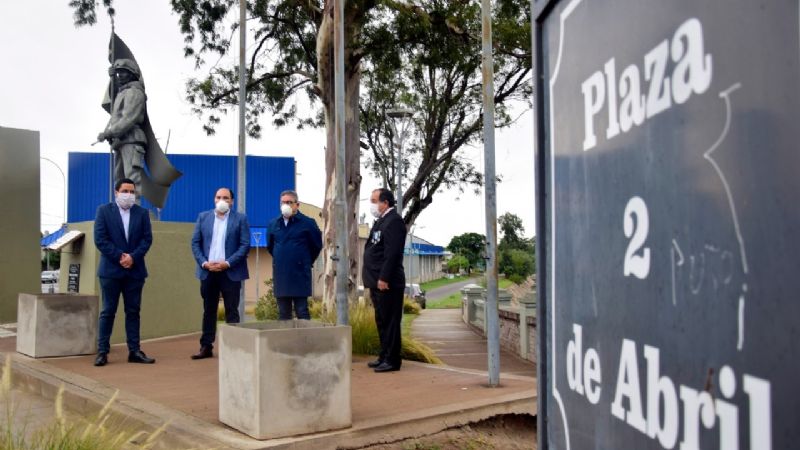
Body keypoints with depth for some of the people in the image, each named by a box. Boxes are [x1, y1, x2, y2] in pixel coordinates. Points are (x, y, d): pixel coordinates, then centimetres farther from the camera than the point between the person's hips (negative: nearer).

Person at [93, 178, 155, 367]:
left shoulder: (142, 213, 8)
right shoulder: (104, 210, 2)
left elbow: (147, 239, 2)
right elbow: (100, 239, -6)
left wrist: (133, 257, -12)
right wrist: (119, 257, -13)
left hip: (135, 270, 2)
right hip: (111, 269, -2)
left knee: (133, 311, 6)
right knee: (108, 311, 2)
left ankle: (134, 351, 10)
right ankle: (102, 351, 7)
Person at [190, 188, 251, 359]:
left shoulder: (240, 218, 1)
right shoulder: (203, 217, 9)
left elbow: (245, 245, -5)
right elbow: (195, 242, 7)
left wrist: (227, 263, -13)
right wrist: (203, 262, -7)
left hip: (230, 272, -3)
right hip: (208, 271, 3)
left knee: (232, 311, 1)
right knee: (208, 310, 9)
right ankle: (206, 347, 14)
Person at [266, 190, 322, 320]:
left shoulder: (307, 223, -4)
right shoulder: (274, 224, 8)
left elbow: (317, 245, 4)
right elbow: (269, 246, 23)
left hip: (300, 274, -4)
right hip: (279, 274, 4)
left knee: (302, 312, -2)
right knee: (283, 313, 9)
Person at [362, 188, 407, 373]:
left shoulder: (394, 221, -12)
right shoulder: (381, 221, 19)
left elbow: (392, 253, -20)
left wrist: (384, 278, -23)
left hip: (387, 283, -10)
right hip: (378, 283, 10)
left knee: (390, 322, -4)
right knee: (382, 322, 15)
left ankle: (392, 360, 1)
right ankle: (385, 356, 24)